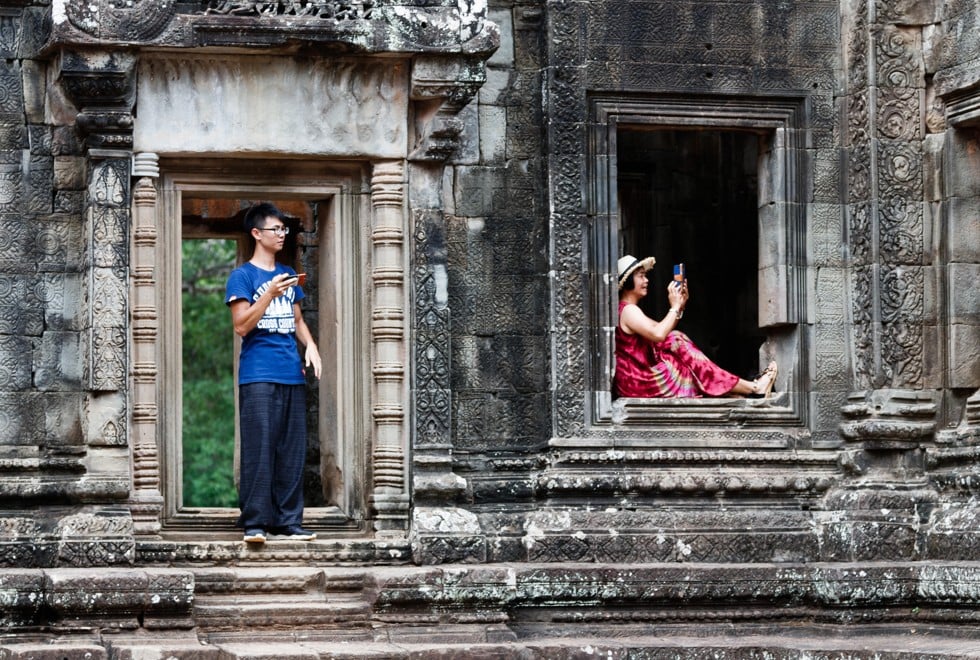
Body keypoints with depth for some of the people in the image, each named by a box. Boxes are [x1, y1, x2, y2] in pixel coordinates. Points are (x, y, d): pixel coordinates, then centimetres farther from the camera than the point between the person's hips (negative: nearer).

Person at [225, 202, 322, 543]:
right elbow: (242, 326, -7)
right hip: (258, 375, -6)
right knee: (258, 450, -8)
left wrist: (310, 345, 7)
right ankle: (254, 522, -6)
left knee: (292, 451, 4)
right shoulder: (242, 276, 0)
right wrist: (270, 294, -16)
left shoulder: (288, 275, 19)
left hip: (293, 374, 6)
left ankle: (288, 520, 8)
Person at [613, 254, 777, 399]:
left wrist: (680, 305, 7)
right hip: (639, 382, -10)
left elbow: (661, 329, 18)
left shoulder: (627, 310, 18)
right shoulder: (628, 311, -15)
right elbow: (658, 334, -28)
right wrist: (675, 307, -15)